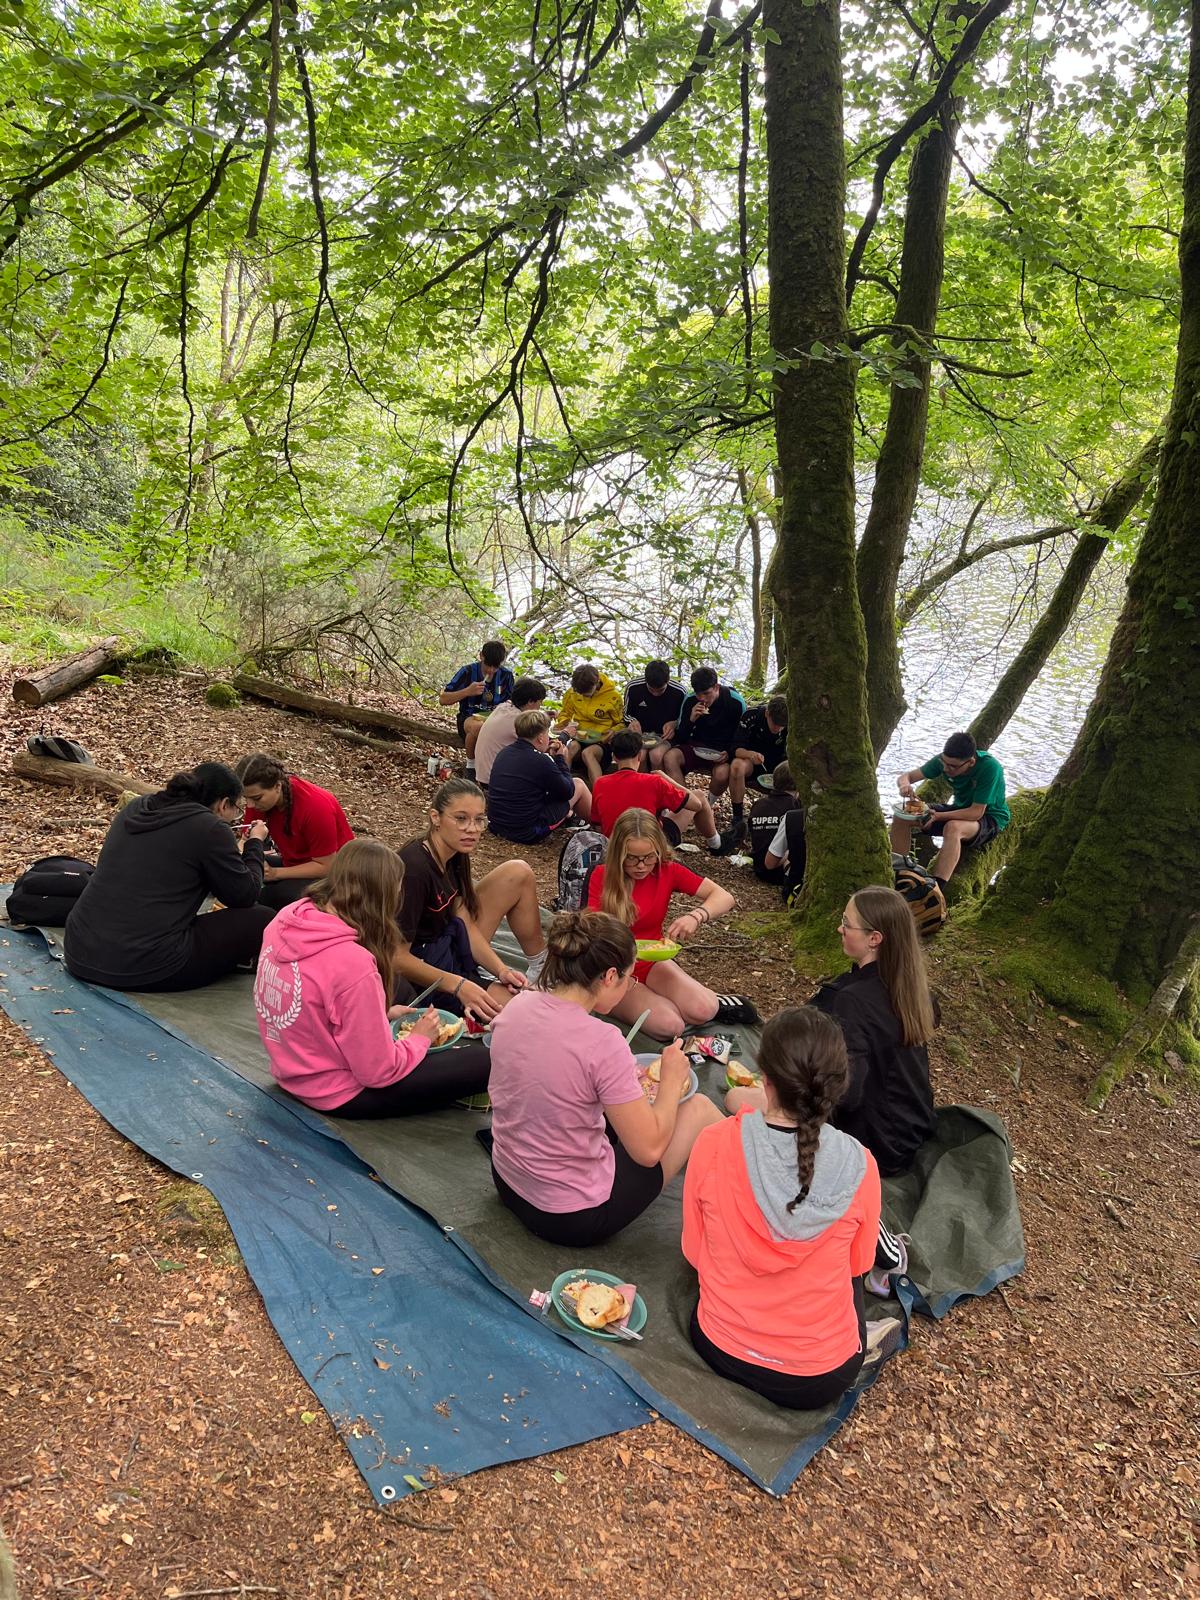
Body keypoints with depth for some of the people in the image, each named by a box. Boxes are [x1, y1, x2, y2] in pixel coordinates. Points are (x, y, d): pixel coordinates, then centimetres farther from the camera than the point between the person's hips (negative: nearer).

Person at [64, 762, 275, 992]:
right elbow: (245, 895, 1)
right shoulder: (210, 828, -8)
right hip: (145, 968, -7)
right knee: (261, 919, 2)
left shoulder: (135, 808, 12)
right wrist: (255, 843, 17)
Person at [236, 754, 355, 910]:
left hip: (330, 867, -7)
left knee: (283, 896, -34)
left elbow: (325, 866, -24)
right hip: (294, 862, 7)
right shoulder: (258, 795, -12)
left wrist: (275, 873, -29)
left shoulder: (315, 807, -30)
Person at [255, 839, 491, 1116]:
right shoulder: (352, 964, -32)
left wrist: (381, 1015, 9)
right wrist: (420, 1039, -5)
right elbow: (378, 1071, -23)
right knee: (486, 1060, -8)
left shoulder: (286, 920, -9)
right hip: (337, 1094, -9)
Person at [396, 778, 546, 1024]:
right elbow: (397, 957, -25)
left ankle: (541, 966, 14)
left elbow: (465, 922, 2)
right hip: (424, 971, -9)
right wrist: (458, 985, -29)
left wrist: (501, 969, -10)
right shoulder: (414, 870, -28)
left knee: (518, 874, 2)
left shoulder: (454, 856, -1)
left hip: (449, 943, 9)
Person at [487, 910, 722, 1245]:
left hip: (508, 1181, 7)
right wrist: (672, 1081, -5)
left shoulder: (516, 1006, -8)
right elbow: (648, 1150, -20)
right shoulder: (602, 1043, -29)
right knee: (699, 1108, 9)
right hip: (574, 1218, -7)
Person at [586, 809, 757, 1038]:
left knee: (703, 1011, -25)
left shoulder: (667, 870, -8)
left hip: (651, 964, 3)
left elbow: (724, 898, -14)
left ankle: (712, 1004, 9)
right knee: (667, 1026, -28)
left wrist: (696, 916, -34)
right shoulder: (602, 877, -13)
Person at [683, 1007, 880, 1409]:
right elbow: (857, 1264, 0)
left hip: (720, 1349, 1)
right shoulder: (858, 1167, -21)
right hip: (821, 1382, 0)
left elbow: (694, 1251, -5)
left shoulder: (714, 1143, -21)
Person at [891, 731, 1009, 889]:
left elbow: (976, 812, -29)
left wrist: (938, 816, -38)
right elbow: (906, 776, -8)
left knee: (953, 828, -40)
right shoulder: (945, 760, -13)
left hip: (990, 817, -6)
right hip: (961, 809, 6)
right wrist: (904, 785, -33)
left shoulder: (990, 767, -30)